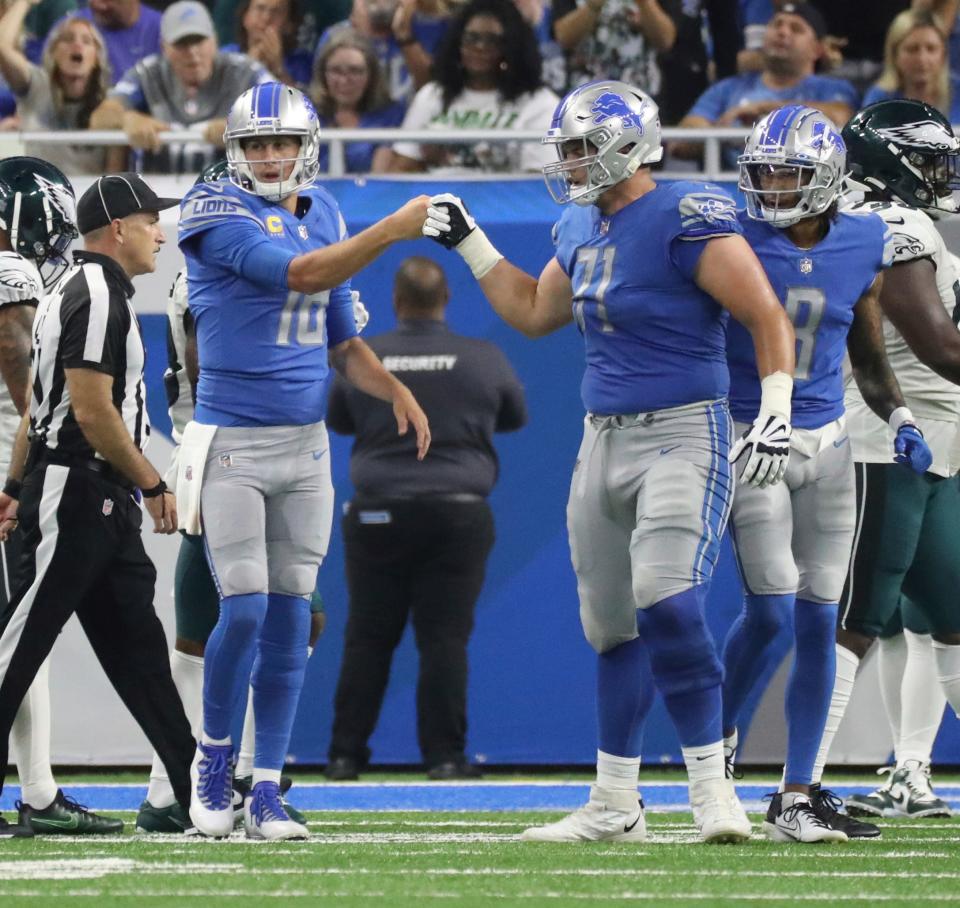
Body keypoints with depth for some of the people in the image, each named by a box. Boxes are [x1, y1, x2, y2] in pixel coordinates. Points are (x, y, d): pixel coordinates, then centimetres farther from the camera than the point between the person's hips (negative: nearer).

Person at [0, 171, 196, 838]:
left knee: (138, 644, 8)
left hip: (106, 506, 11)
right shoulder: (97, 295, -14)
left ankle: (195, 788, 7)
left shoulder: (80, 289, 19)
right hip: (76, 492, -11)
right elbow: (91, 412, -20)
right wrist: (153, 484, -12)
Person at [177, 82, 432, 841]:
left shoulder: (322, 215, 11)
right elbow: (302, 275, -24)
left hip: (304, 444, 5)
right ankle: (215, 757, 12)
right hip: (232, 444, -5)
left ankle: (267, 791, 7)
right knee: (245, 611, -10)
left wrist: (395, 391, 0)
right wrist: (393, 230, -26)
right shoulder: (220, 215, -10)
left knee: (290, 619, 3)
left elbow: (343, 343, 17)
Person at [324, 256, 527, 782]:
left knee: (368, 639, 6)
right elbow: (515, 418, 17)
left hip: (379, 515, 1)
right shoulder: (484, 361, -1)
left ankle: (346, 754, 8)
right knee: (445, 639, 1)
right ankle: (444, 755, -2)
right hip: (457, 515, -1)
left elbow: (338, 421, 17)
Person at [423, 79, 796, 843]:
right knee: (612, 626, 11)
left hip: (682, 435, -8)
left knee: (668, 604, -22)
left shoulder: (686, 220, -14)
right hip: (604, 439, 8)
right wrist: (468, 241, 28)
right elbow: (535, 313, 29)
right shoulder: (582, 230, 11)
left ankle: (713, 792, -14)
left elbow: (767, 317, -14)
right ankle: (615, 806, 20)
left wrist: (776, 412, -23)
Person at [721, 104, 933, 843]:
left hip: (826, 443, 4)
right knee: (771, 611, -13)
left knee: (819, 622, 2)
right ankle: (714, 740, 14)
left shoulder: (864, 248, 3)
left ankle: (796, 798, 8)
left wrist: (901, 420, -2)